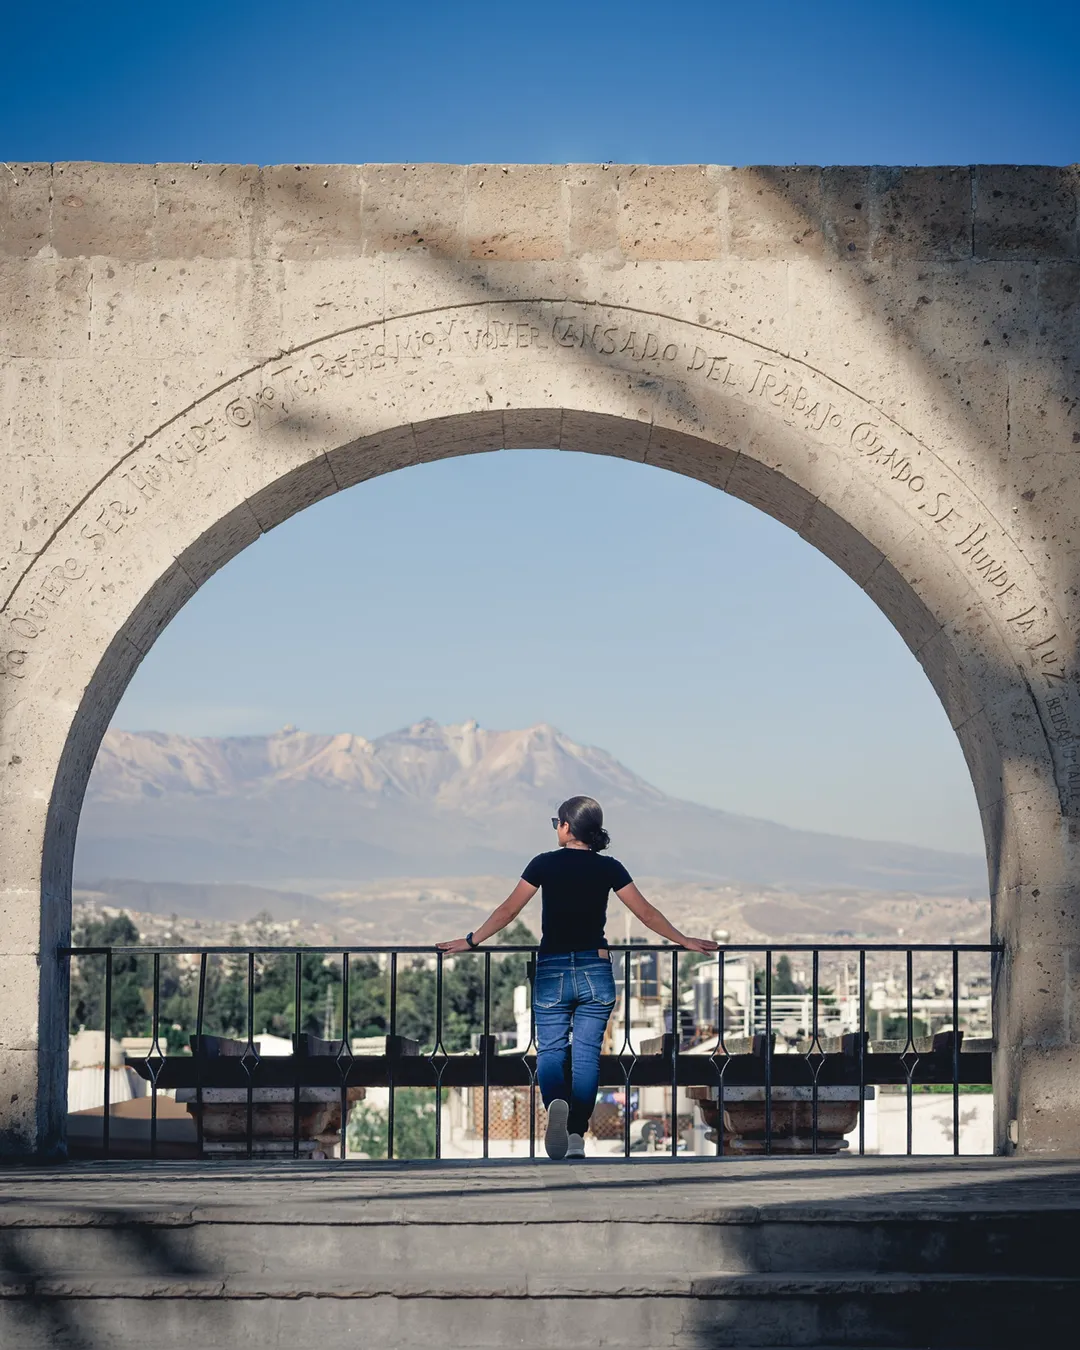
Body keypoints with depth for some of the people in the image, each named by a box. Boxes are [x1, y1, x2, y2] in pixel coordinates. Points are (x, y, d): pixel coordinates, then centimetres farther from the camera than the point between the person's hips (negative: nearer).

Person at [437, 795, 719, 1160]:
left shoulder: (545, 864, -2)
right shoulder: (608, 868, 1)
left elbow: (508, 910, 1)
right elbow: (646, 913, 5)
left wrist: (471, 940, 11)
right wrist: (685, 941, 16)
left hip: (552, 969, -1)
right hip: (595, 970, 1)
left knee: (551, 1049, 5)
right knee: (587, 1054, 6)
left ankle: (555, 1103, -27)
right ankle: (577, 1136, 0)